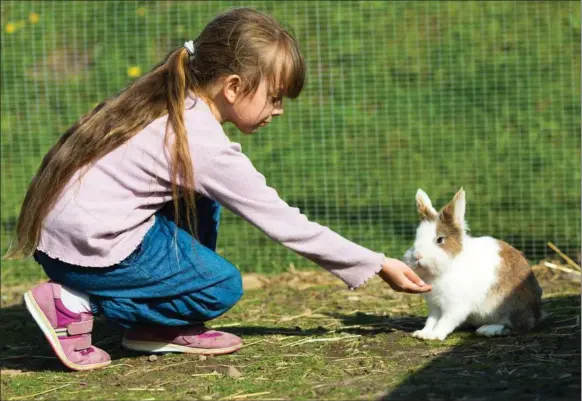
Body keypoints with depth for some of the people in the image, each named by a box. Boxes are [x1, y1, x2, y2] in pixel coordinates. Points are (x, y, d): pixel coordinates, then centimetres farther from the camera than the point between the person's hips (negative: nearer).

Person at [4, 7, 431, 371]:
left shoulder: (168, 102, 8)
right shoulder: (207, 147, -16)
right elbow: (283, 223, -11)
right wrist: (377, 265, -4)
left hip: (54, 220, 9)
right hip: (87, 246, -9)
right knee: (222, 287, 0)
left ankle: (157, 328, 12)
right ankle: (76, 303, -5)